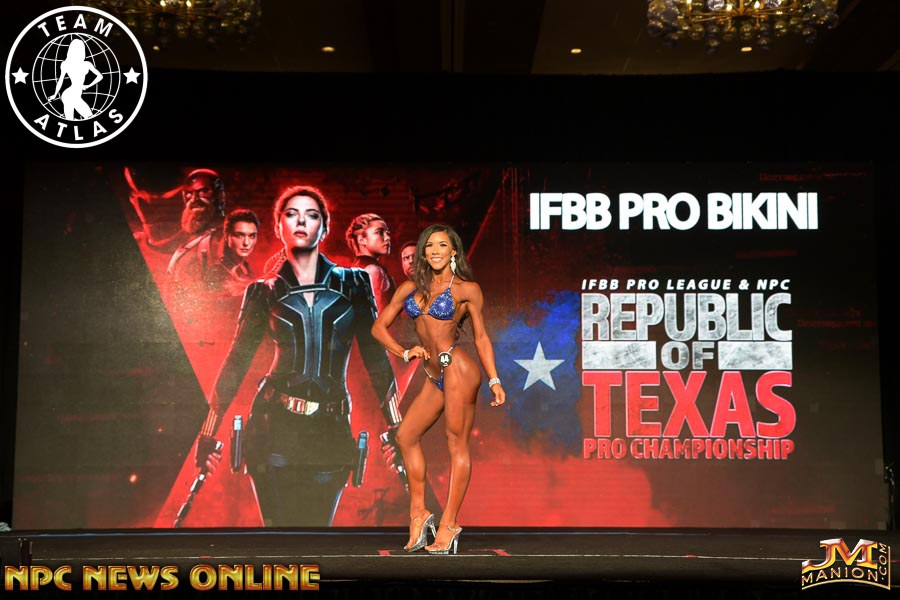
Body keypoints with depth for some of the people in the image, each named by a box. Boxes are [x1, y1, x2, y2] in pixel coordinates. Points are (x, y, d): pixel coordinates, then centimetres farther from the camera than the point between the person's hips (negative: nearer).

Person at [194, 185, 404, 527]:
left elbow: (375, 356, 8)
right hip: (275, 428, -1)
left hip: (330, 434, 1)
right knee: (282, 526, -1)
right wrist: (208, 435, 5)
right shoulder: (264, 293, 6)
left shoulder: (353, 284, 7)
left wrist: (396, 429, 3)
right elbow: (236, 362, 8)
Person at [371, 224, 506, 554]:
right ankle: (418, 514, 16)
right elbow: (379, 326, 13)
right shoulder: (410, 288, 12)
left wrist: (494, 381, -1)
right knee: (406, 436, 7)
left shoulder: (467, 289, 0)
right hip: (435, 376, 7)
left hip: (457, 367, -6)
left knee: (457, 443, -4)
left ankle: (448, 525, 1)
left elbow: (481, 337, 4)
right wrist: (404, 352, -2)